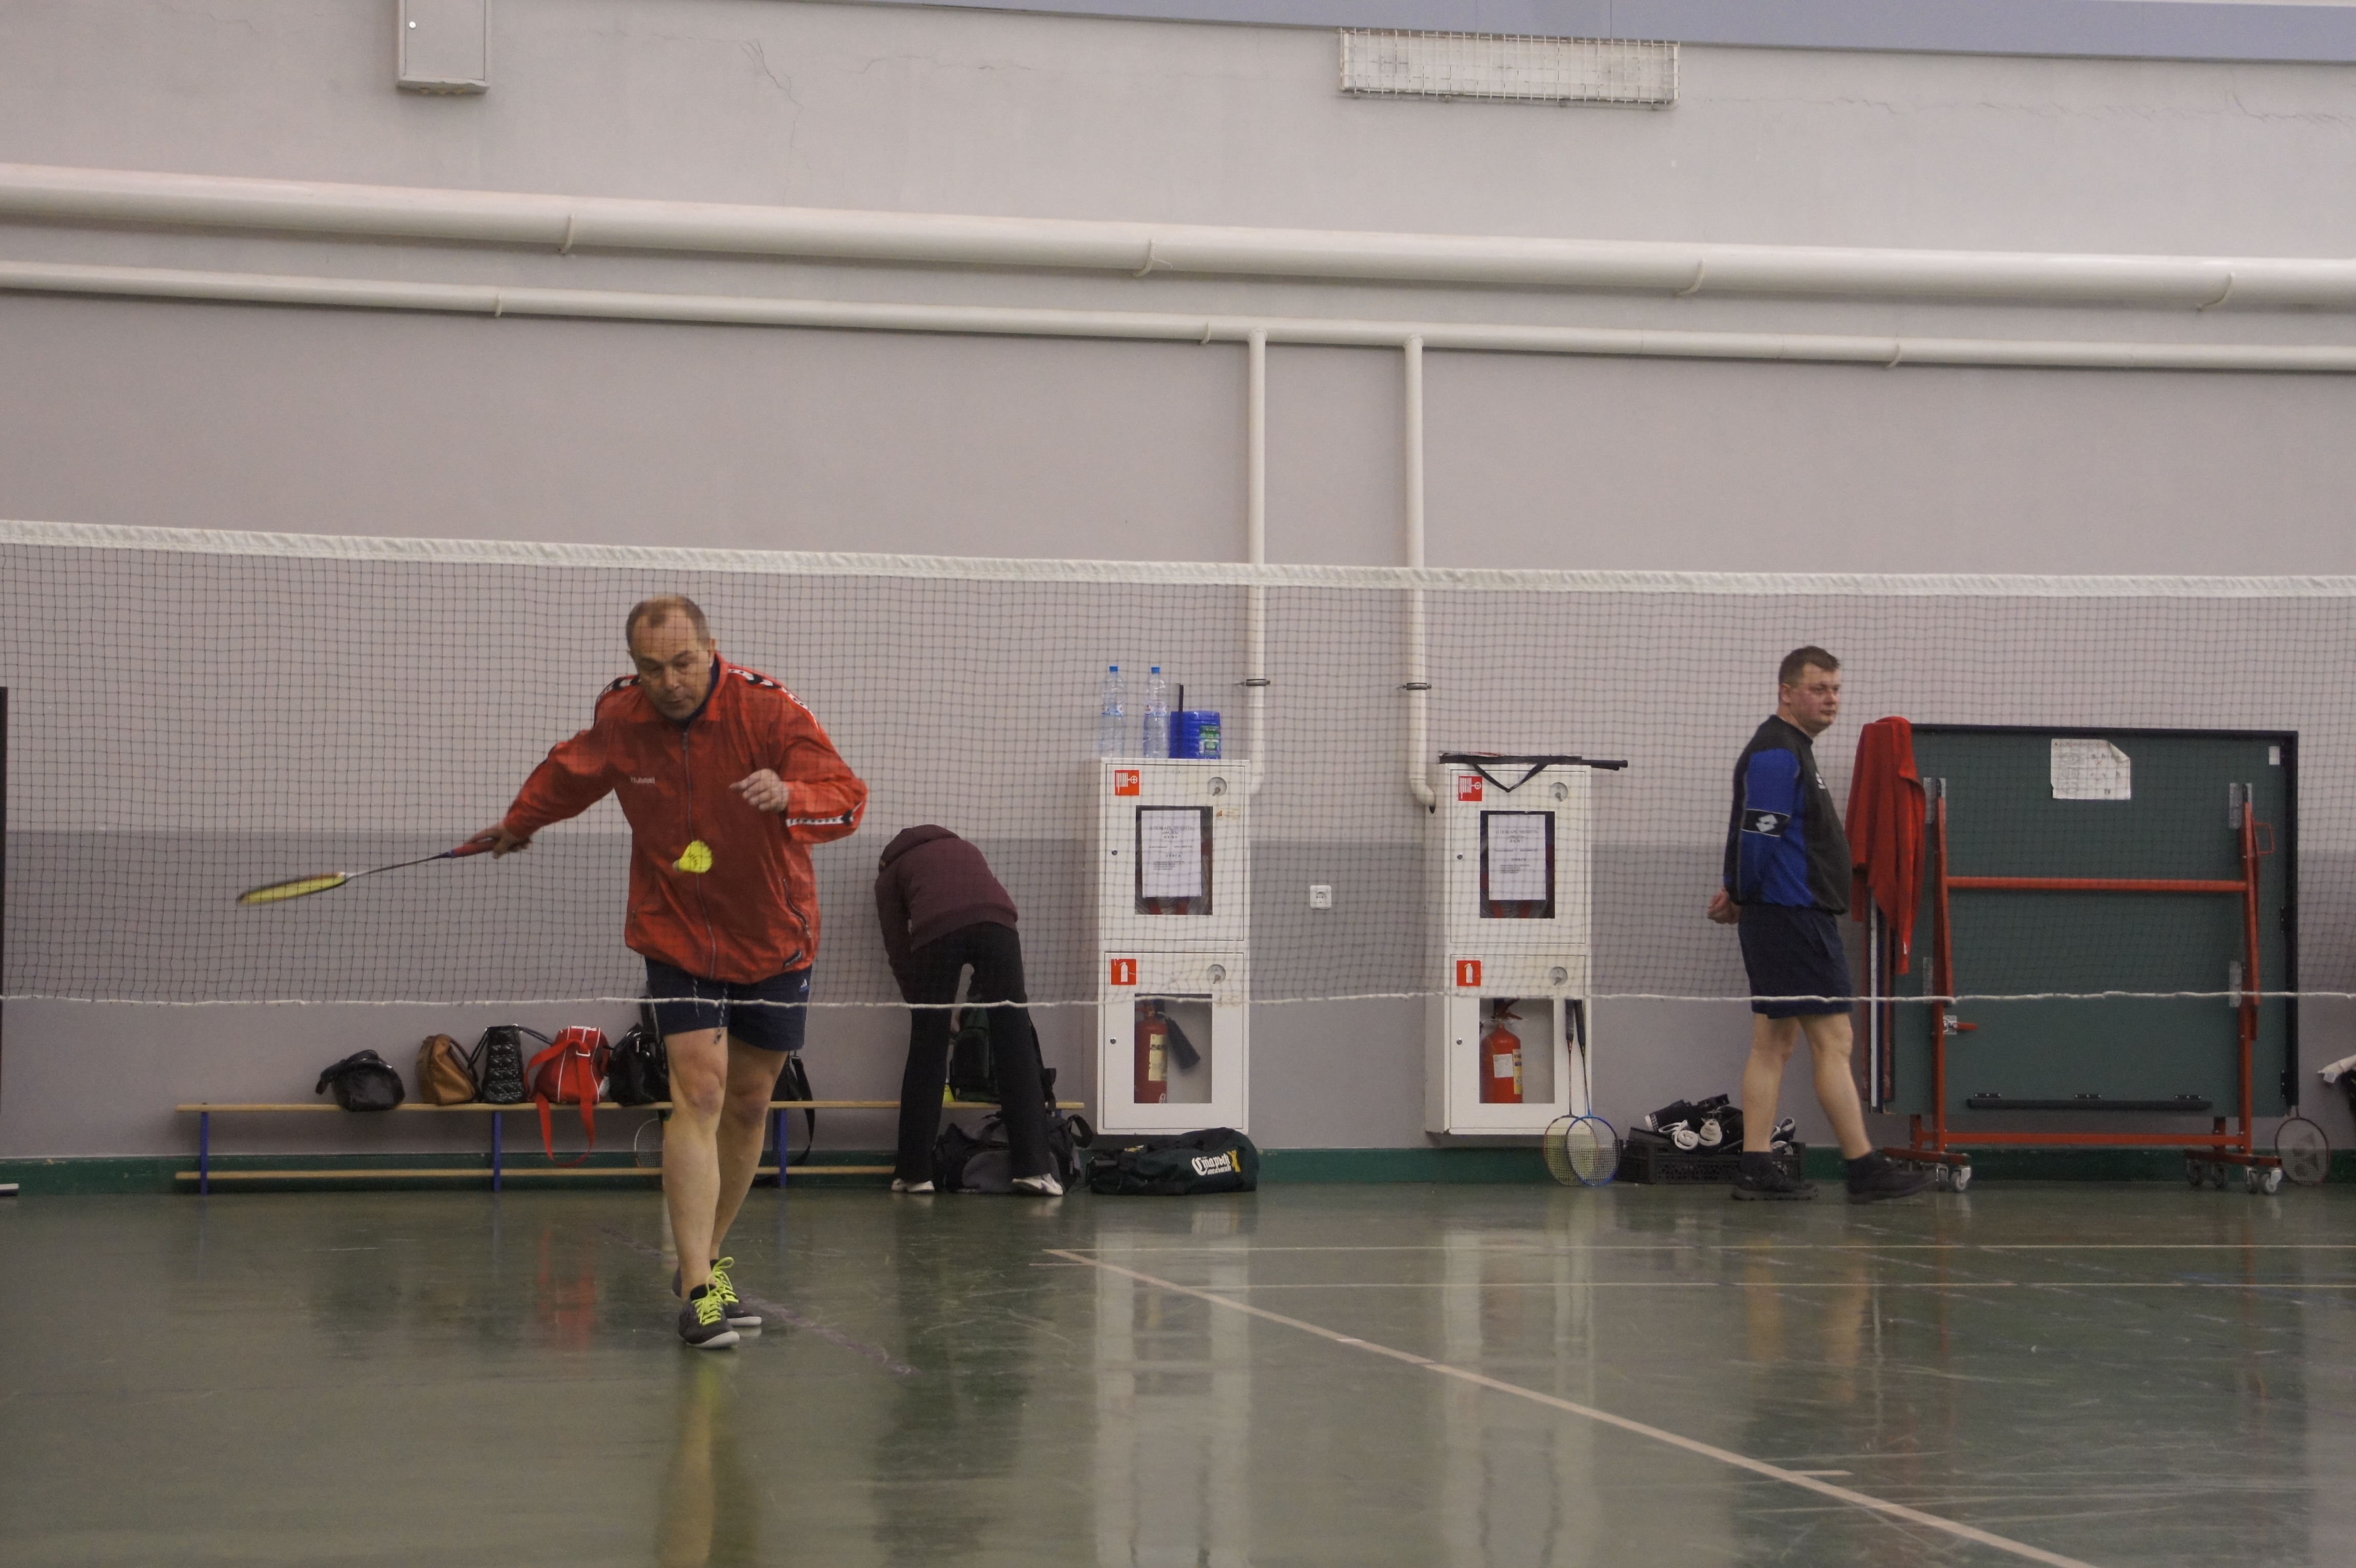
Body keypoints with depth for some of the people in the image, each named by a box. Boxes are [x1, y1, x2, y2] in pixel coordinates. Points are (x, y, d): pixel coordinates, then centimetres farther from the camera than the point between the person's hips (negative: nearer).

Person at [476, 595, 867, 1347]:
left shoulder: (767, 710, -18)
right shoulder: (619, 718, -9)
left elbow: (848, 798, -24)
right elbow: (571, 772, 15)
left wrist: (790, 796, -45)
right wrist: (520, 821, 31)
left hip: (773, 939, 0)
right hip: (678, 936, 0)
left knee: (748, 1104, 9)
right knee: (698, 1092, -16)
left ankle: (703, 1256, 27)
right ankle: (698, 1290, -22)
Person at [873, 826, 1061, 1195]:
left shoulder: (890, 871, 30)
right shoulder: (965, 848, 39)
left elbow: (897, 947, 24)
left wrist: (919, 1001, 32)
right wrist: (983, 987, 40)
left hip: (935, 929, -1)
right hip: (995, 920, 1)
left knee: (927, 1052, 9)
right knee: (1015, 1043, 5)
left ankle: (914, 1172, 13)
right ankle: (1034, 1167, -1)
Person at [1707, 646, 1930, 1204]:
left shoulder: (1792, 752, 20)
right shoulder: (1775, 755, -14)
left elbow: (1757, 836, 24)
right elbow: (1758, 834, -20)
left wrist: (1741, 895, 11)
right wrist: (1743, 897, -6)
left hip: (1798, 918, 11)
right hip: (1795, 919, -11)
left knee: (1773, 1045, 7)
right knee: (1833, 1042, -8)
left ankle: (1757, 1169, 7)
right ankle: (1865, 1169, -6)